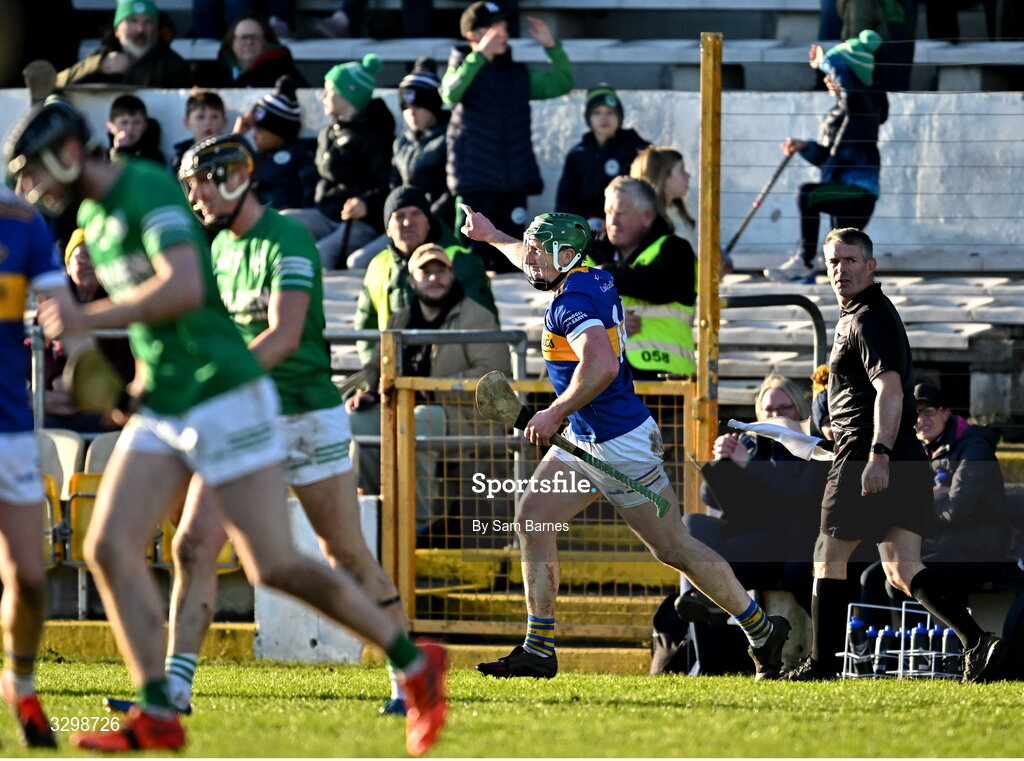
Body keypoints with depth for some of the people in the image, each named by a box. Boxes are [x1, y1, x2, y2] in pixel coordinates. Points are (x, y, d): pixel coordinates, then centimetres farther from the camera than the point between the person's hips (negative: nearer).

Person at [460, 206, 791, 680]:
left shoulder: (572, 301, -21)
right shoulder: (595, 281, 7)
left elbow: (601, 366, -38)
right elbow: (535, 264, 31)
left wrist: (555, 413, -30)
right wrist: (492, 237, 45)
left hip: (621, 442, -10)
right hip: (584, 441, 10)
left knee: (673, 549, -1)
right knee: (532, 521, 0)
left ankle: (761, 630, 13)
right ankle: (538, 650, 0)